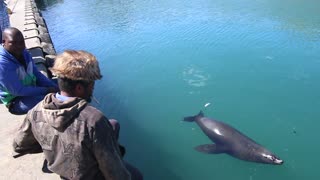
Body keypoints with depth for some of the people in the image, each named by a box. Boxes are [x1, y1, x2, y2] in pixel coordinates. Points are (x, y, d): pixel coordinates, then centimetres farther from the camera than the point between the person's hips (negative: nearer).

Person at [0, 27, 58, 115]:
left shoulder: (24, 53, -3)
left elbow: (37, 74, 5)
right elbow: (18, 91, -26)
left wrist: (56, 87, -8)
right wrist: (47, 90, -23)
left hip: (31, 89, 8)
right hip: (15, 101, -8)